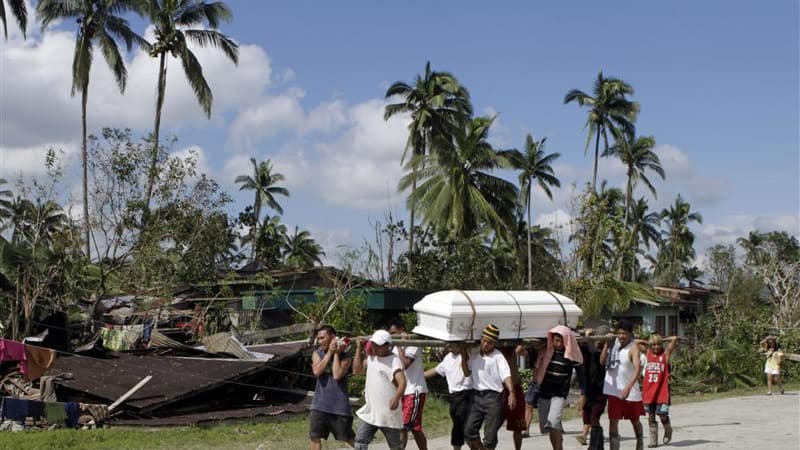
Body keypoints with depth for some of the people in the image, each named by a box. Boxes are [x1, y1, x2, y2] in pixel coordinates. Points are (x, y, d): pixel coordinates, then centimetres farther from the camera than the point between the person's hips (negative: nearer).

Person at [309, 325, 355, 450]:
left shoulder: (344, 356, -6)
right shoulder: (317, 353, 3)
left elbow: (337, 375, -20)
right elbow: (316, 371, -14)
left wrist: (337, 354, -14)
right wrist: (329, 352, -14)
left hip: (339, 404, -3)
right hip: (320, 404, 3)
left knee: (349, 438, 7)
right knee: (315, 437, 3)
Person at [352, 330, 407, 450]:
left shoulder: (394, 361, -15)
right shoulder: (371, 357, 8)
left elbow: (402, 381, -29)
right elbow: (357, 370, 12)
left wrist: (397, 397, -48)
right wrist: (359, 349, 5)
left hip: (388, 413, -6)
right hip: (371, 412, 6)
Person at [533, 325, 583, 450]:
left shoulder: (571, 355, -9)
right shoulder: (546, 351, -2)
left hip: (560, 394, -4)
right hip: (544, 393, 4)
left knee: (553, 423, -22)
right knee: (545, 427, 9)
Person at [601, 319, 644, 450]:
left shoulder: (633, 348, -16)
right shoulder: (614, 344, 1)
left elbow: (637, 369, -28)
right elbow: (602, 361, -1)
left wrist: (628, 387, -40)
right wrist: (606, 344, -14)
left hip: (630, 391, -3)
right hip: (614, 390, 3)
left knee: (635, 421, 16)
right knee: (613, 421, -4)